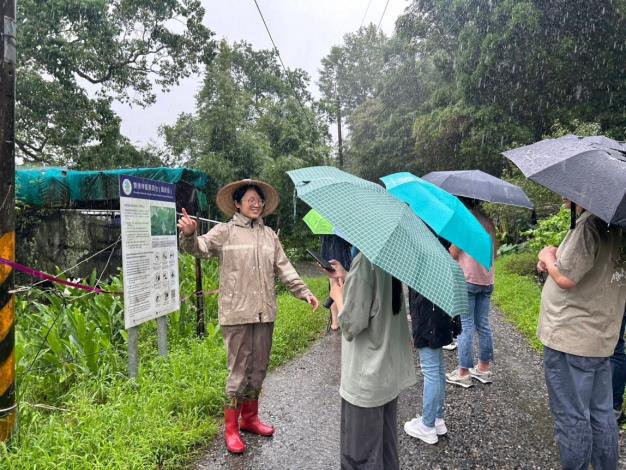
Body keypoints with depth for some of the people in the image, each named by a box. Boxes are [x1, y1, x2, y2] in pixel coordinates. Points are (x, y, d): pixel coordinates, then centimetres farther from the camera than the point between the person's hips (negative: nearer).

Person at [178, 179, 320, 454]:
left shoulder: (269, 234, 11)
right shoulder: (225, 231, -2)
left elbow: (284, 268, 13)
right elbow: (199, 248, -16)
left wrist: (304, 292, 8)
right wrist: (189, 234, -38)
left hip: (264, 312, 5)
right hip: (237, 313, -5)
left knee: (258, 369, 15)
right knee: (239, 371, 2)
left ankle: (249, 418, 34)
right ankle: (231, 428, 19)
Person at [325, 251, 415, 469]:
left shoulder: (365, 260, -23)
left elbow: (352, 324, -22)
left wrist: (338, 295, -5)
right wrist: (345, 279, 9)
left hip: (367, 377, -8)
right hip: (391, 369, 8)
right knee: (386, 447, 23)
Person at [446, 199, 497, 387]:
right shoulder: (488, 222, 9)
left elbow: (453, 254, -11)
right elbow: (494, 253, 13)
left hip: (466, 280, -6)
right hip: (486, 280, 6)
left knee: (465, 326, -1)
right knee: (483, 324, 14)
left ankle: (463, 373, 6)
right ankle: (484, 368, 23)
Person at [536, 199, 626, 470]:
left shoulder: (590, 222, -21)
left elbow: (566, 278, -23)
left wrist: (547, 256, -5)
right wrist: (556, 258, 1)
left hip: (570, 339, -9)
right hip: (601, 338, 9)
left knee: (571, 418, 6)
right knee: (601, 415, 18)